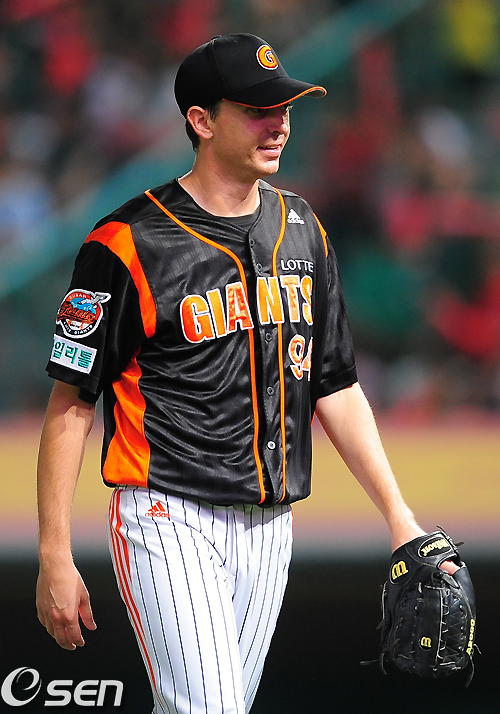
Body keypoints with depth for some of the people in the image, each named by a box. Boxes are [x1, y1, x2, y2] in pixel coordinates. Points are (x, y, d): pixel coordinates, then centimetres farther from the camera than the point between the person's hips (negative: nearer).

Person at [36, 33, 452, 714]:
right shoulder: (128, 244, -10)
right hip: (170, 518, -6)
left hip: (269, 524, 6)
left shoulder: (303, 231, 11)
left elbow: (336, 387, 16)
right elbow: (71, 405, -8)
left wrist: (398, 515, 9)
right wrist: (55, 560, -12)